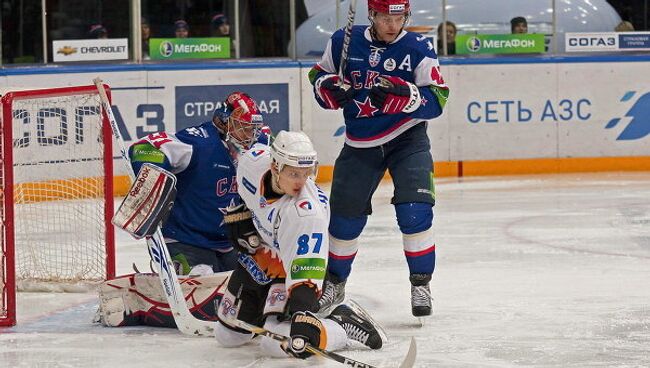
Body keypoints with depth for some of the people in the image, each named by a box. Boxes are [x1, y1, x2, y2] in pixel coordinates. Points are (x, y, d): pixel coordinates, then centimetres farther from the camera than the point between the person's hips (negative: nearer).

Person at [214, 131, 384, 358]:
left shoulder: (308, 212, -37)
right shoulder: (255, 160, -22)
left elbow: (306, 269, -40)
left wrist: (302, 312, -49)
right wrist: (242, 216, 5)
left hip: (293, 266, -6)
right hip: (259, 253, 6)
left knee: (277, 342, -27)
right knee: (227, 337, 13)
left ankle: (341, 325, -6)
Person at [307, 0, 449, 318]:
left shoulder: (418, 48, -11)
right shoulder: (344, 42, -3)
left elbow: (437, 100, -14)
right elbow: (318, 76, 11)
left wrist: (403, 94, -32)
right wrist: (332, 90, -11)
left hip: (407, 139, -2)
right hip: (359, 144, 2)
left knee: (415, 210, -18)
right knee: (345, 216, 7)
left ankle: (421, 285, -4)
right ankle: (334, 283, 28)